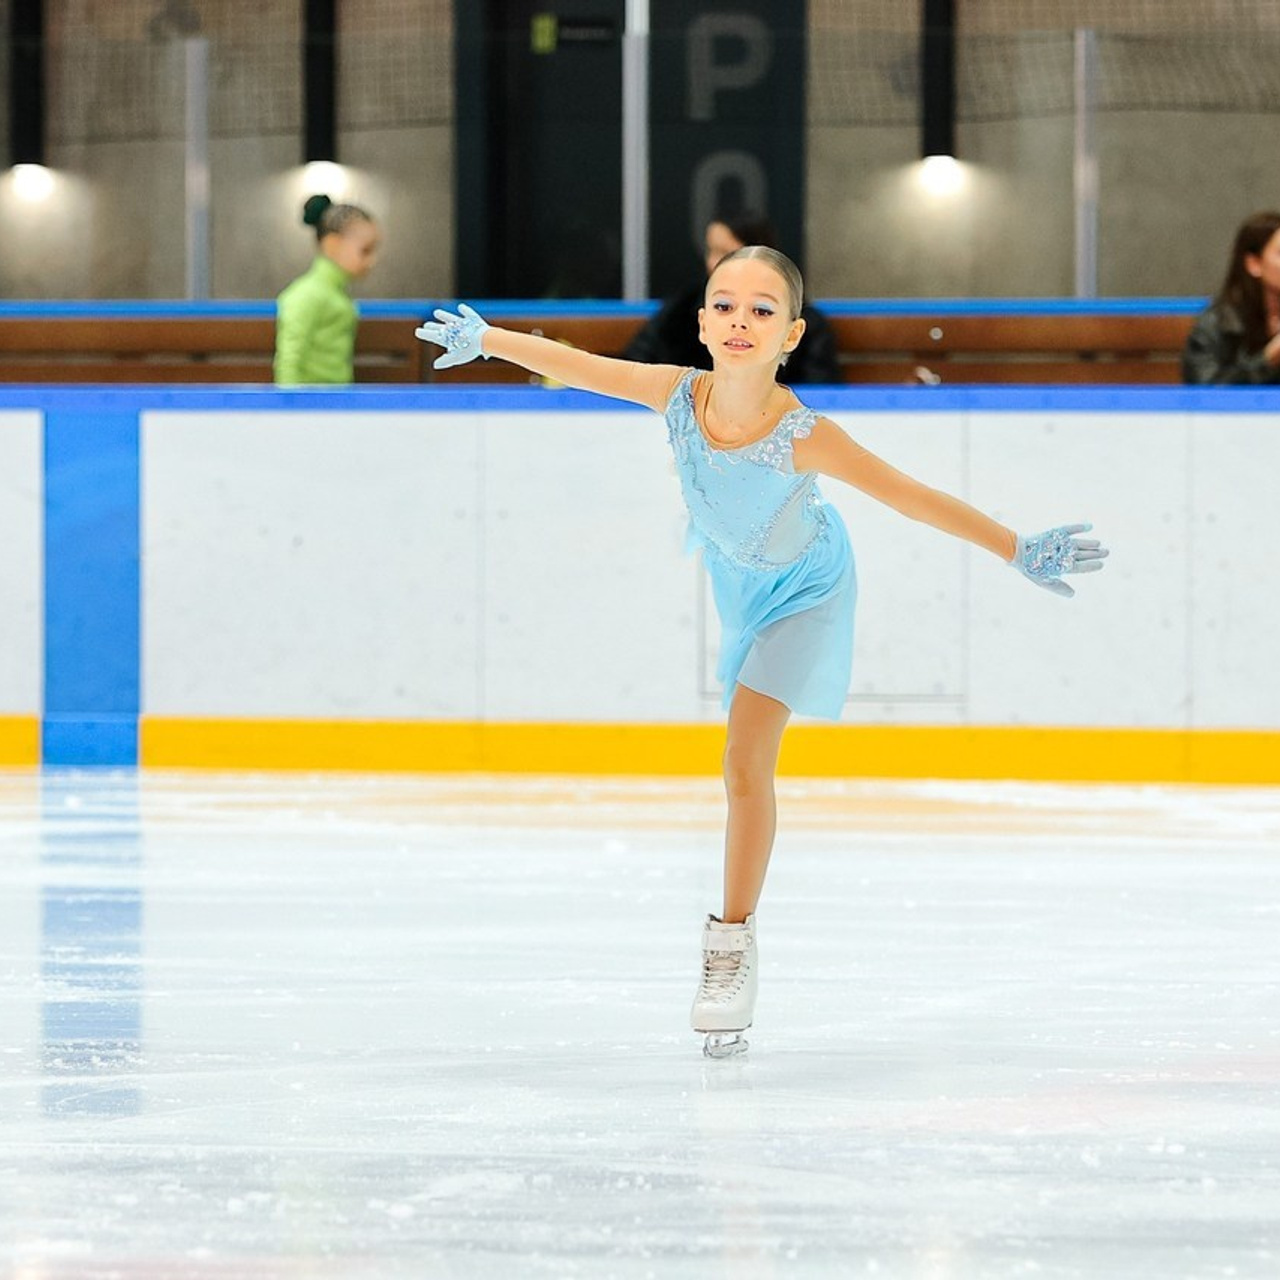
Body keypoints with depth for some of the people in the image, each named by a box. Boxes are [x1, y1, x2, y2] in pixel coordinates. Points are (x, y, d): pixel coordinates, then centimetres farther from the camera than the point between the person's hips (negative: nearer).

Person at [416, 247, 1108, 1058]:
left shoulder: (803, 437, -40)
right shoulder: (678, 396, -30)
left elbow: (913, 496, -34)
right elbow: (578, 367, -14)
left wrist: (1019, 551, -34)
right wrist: (485, 339, -1)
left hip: (803, 586, -4)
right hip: (734, 570, 4)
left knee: (747, 761, -11)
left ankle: (733, 943, 0)